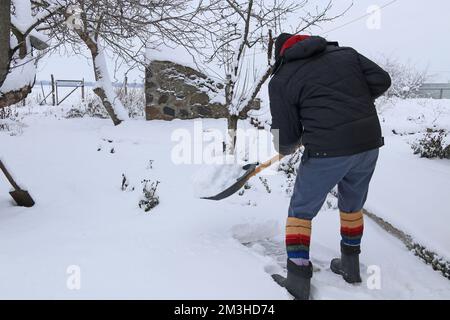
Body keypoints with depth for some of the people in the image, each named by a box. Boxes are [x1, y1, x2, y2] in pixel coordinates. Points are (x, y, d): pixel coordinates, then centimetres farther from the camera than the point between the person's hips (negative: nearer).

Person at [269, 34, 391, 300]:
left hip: (327, 151, -5)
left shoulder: (281, 80, 3)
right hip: (369, 143, 6)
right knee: (353, 206, 25)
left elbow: (285, 139, 1)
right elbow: (382, 80, 7)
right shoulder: (345, 52, 15)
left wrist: (287, 147, 24)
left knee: (301, 212, 12)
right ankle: (351, 266, 40)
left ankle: (298, 281, 11)